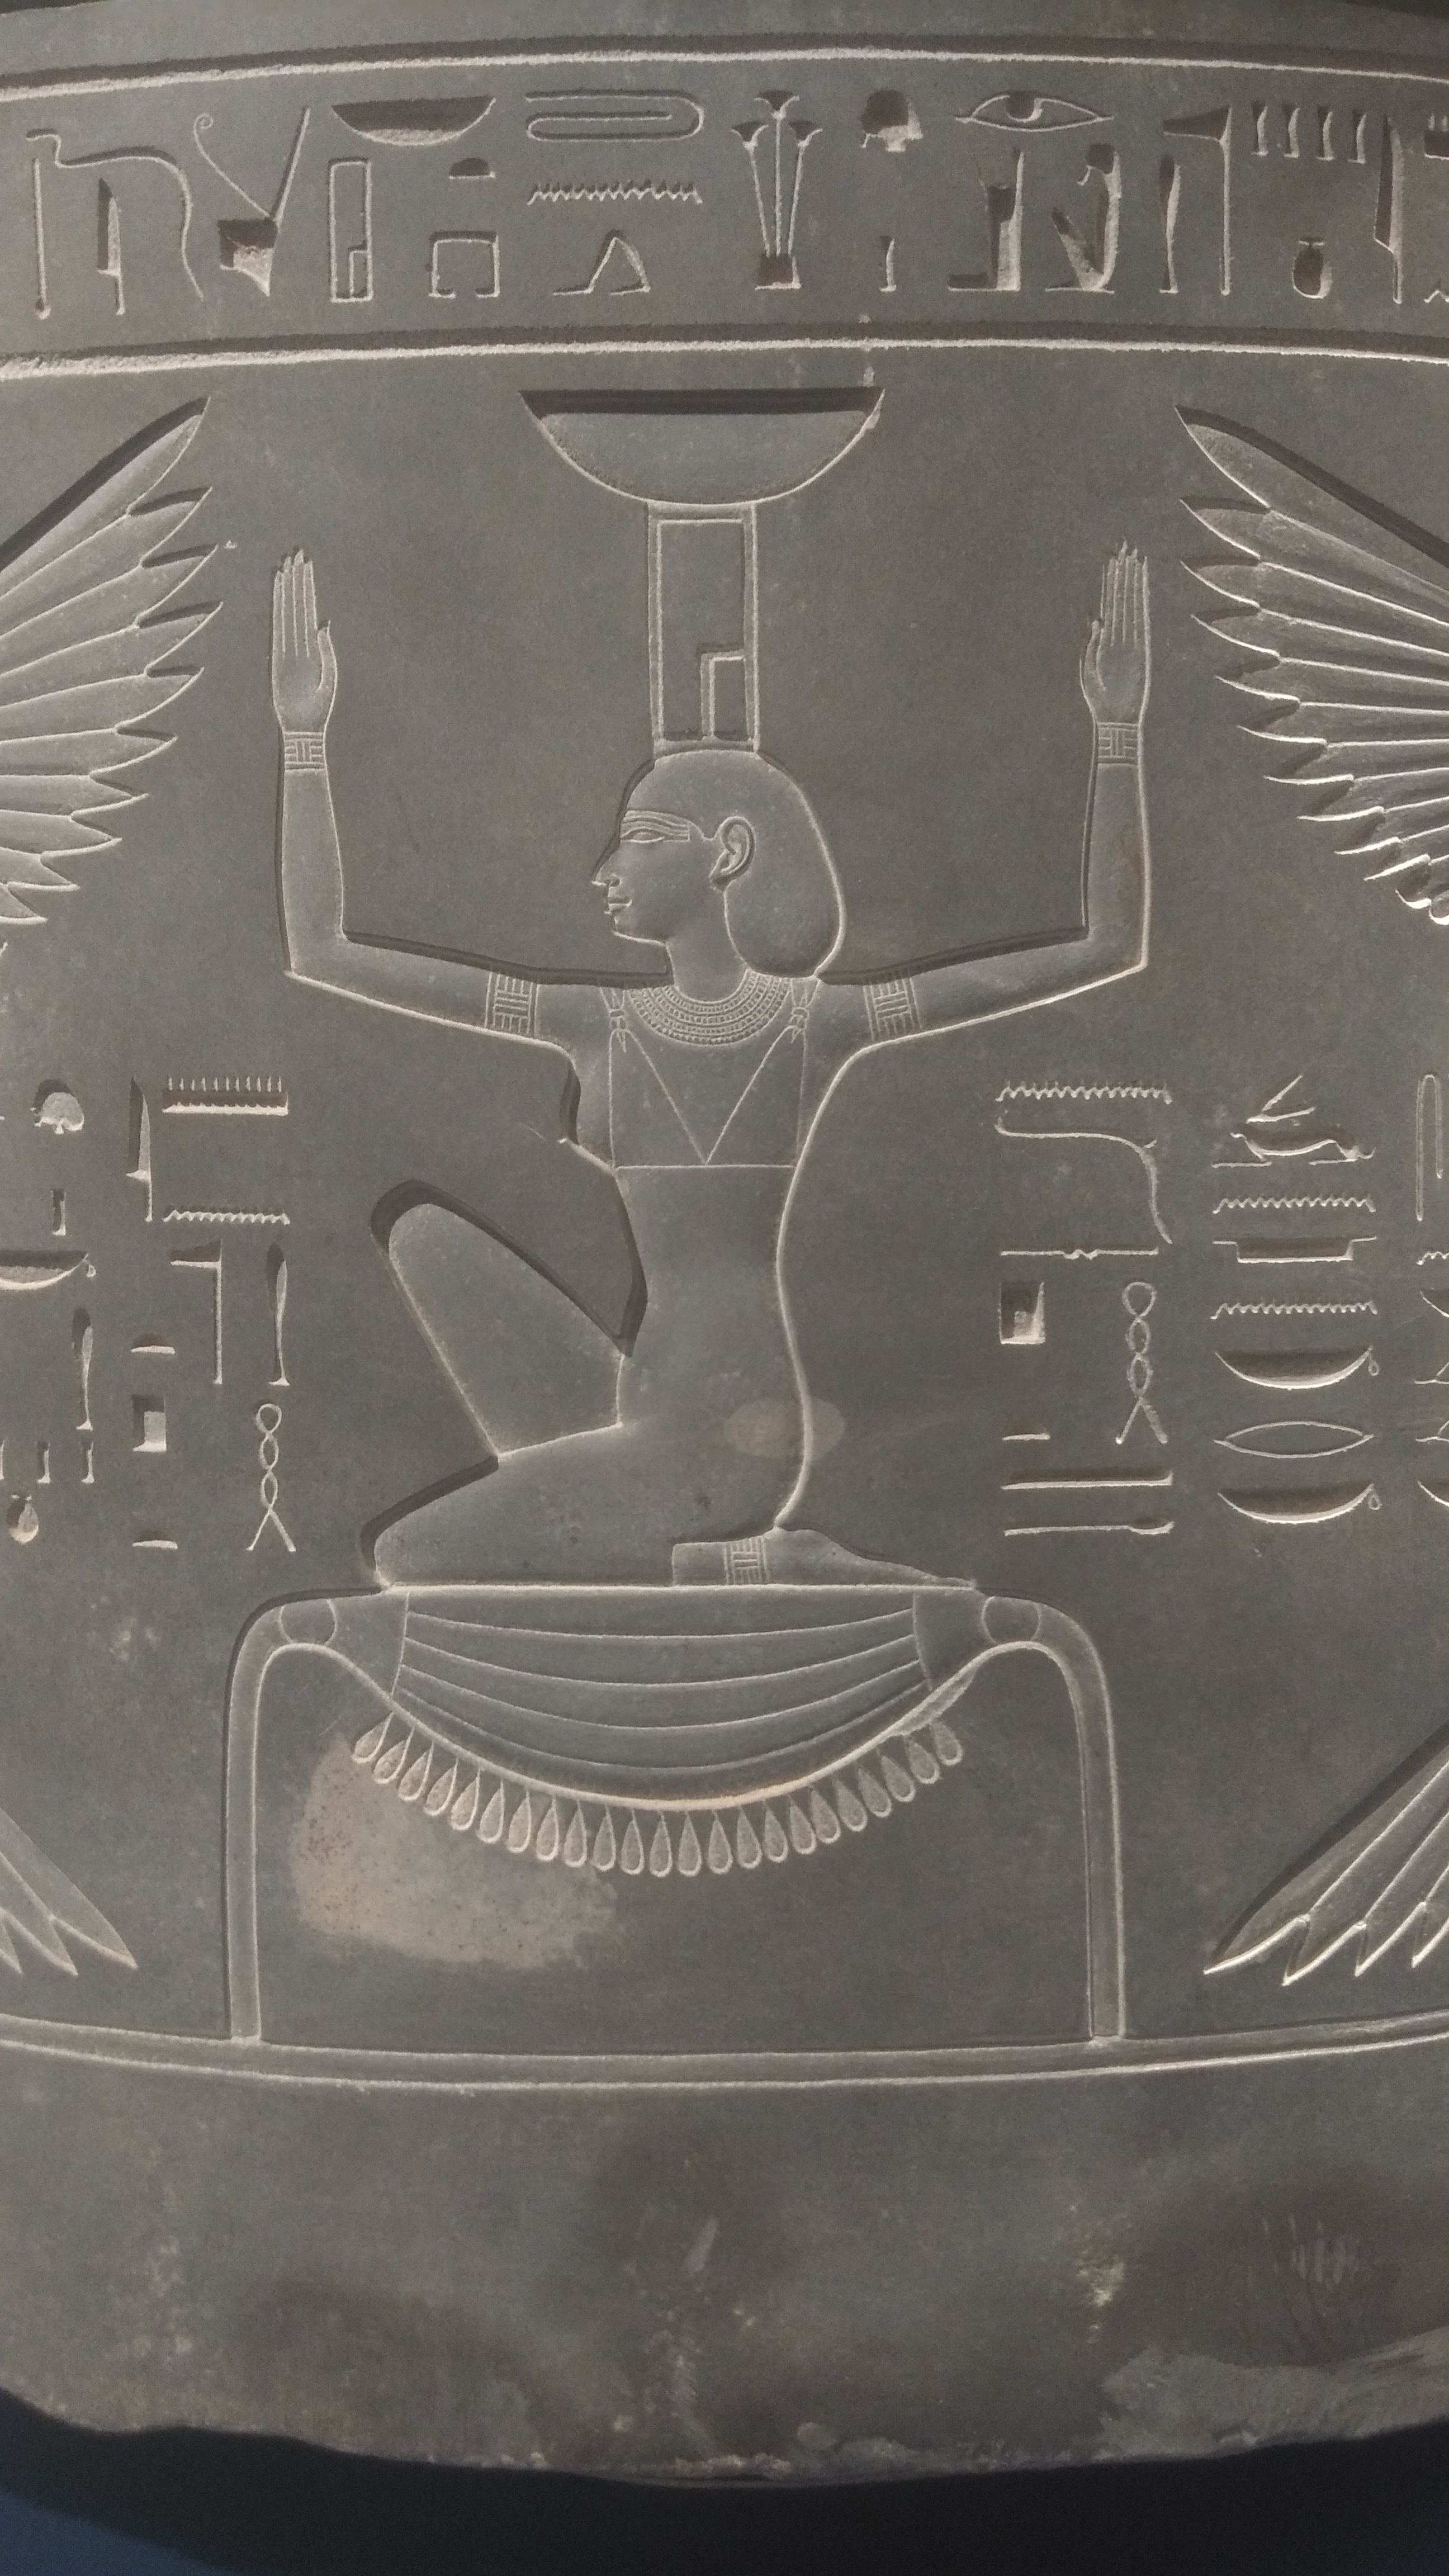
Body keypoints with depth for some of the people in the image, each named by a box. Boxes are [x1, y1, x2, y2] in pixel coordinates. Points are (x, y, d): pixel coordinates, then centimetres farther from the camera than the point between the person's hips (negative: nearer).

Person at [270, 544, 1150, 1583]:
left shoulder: (818, 1021, -2)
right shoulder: (599, 1024, 8)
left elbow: (1107, 947, -5)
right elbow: (322, 950, 7)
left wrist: (1118, 731, -10)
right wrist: (306, 737, 4)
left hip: (732, 1426, -5)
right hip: (641, 1413, 5)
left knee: (411, 1560, -8)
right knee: (429, 1233, -8)